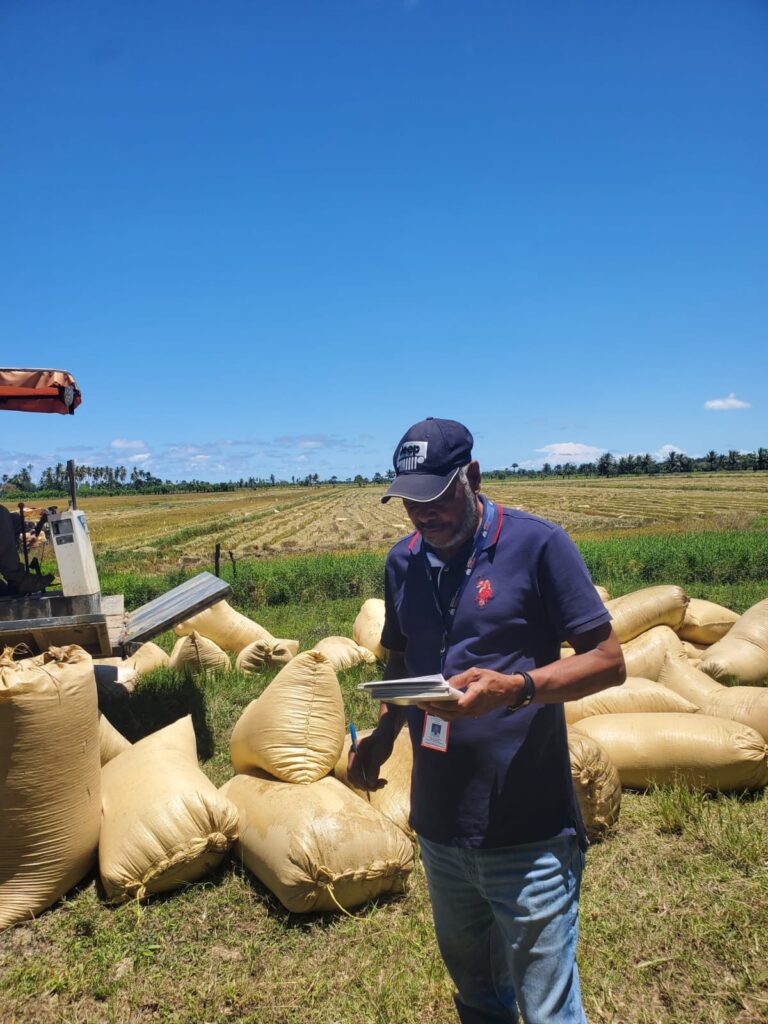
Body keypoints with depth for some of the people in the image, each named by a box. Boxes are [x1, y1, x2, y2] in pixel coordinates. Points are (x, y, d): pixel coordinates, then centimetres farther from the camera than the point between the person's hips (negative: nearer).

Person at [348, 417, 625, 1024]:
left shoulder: (537, 544, -13)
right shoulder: (404, 561, 4)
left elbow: (609, 661, -12)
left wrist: (516, 687, -28)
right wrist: (383, 736, -1)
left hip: (527, 834, -5)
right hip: (439, 827, 6)